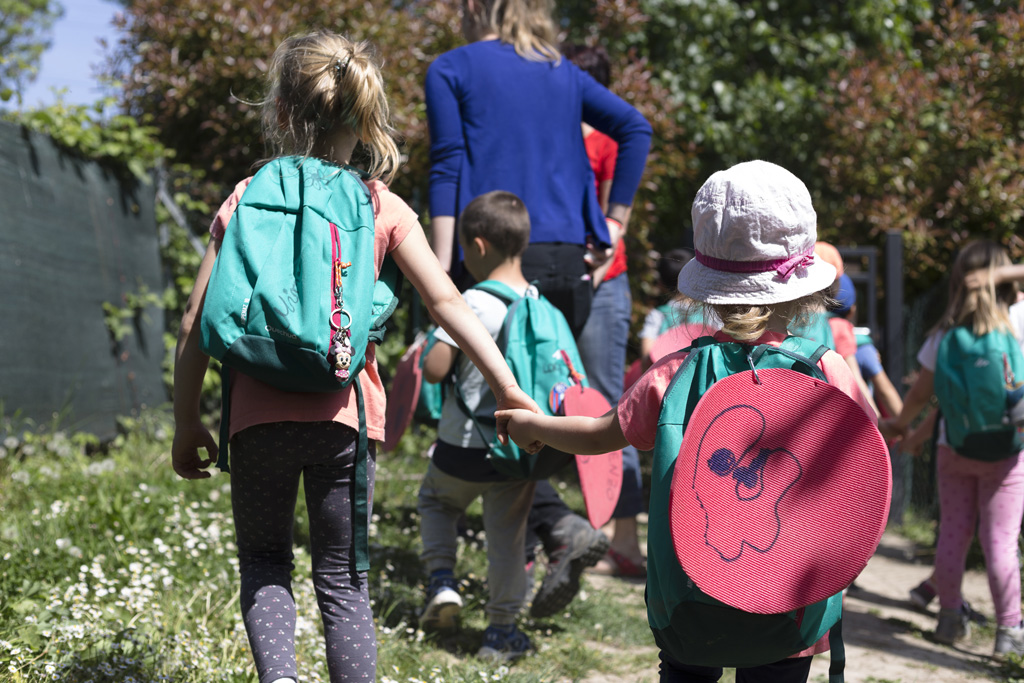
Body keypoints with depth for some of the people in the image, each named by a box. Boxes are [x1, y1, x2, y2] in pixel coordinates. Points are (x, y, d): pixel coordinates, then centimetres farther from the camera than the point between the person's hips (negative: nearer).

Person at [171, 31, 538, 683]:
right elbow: (446, 300, -5)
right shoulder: (382, 208, 4)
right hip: (343, 415, 0)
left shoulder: (245, 201, 3)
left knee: (263, 560, 17)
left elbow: (197, 322, 0)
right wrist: (507, 385, -4)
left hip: (259, 414, 0)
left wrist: (187, 423, 9)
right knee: (343, 580, 12)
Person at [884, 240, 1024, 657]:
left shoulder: (944, 337, -4)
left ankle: (950, 617, 23)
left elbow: (922, 393, 4)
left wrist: (900, 424, 19)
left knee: (952, 533, 12)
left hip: (953, 449, 3)